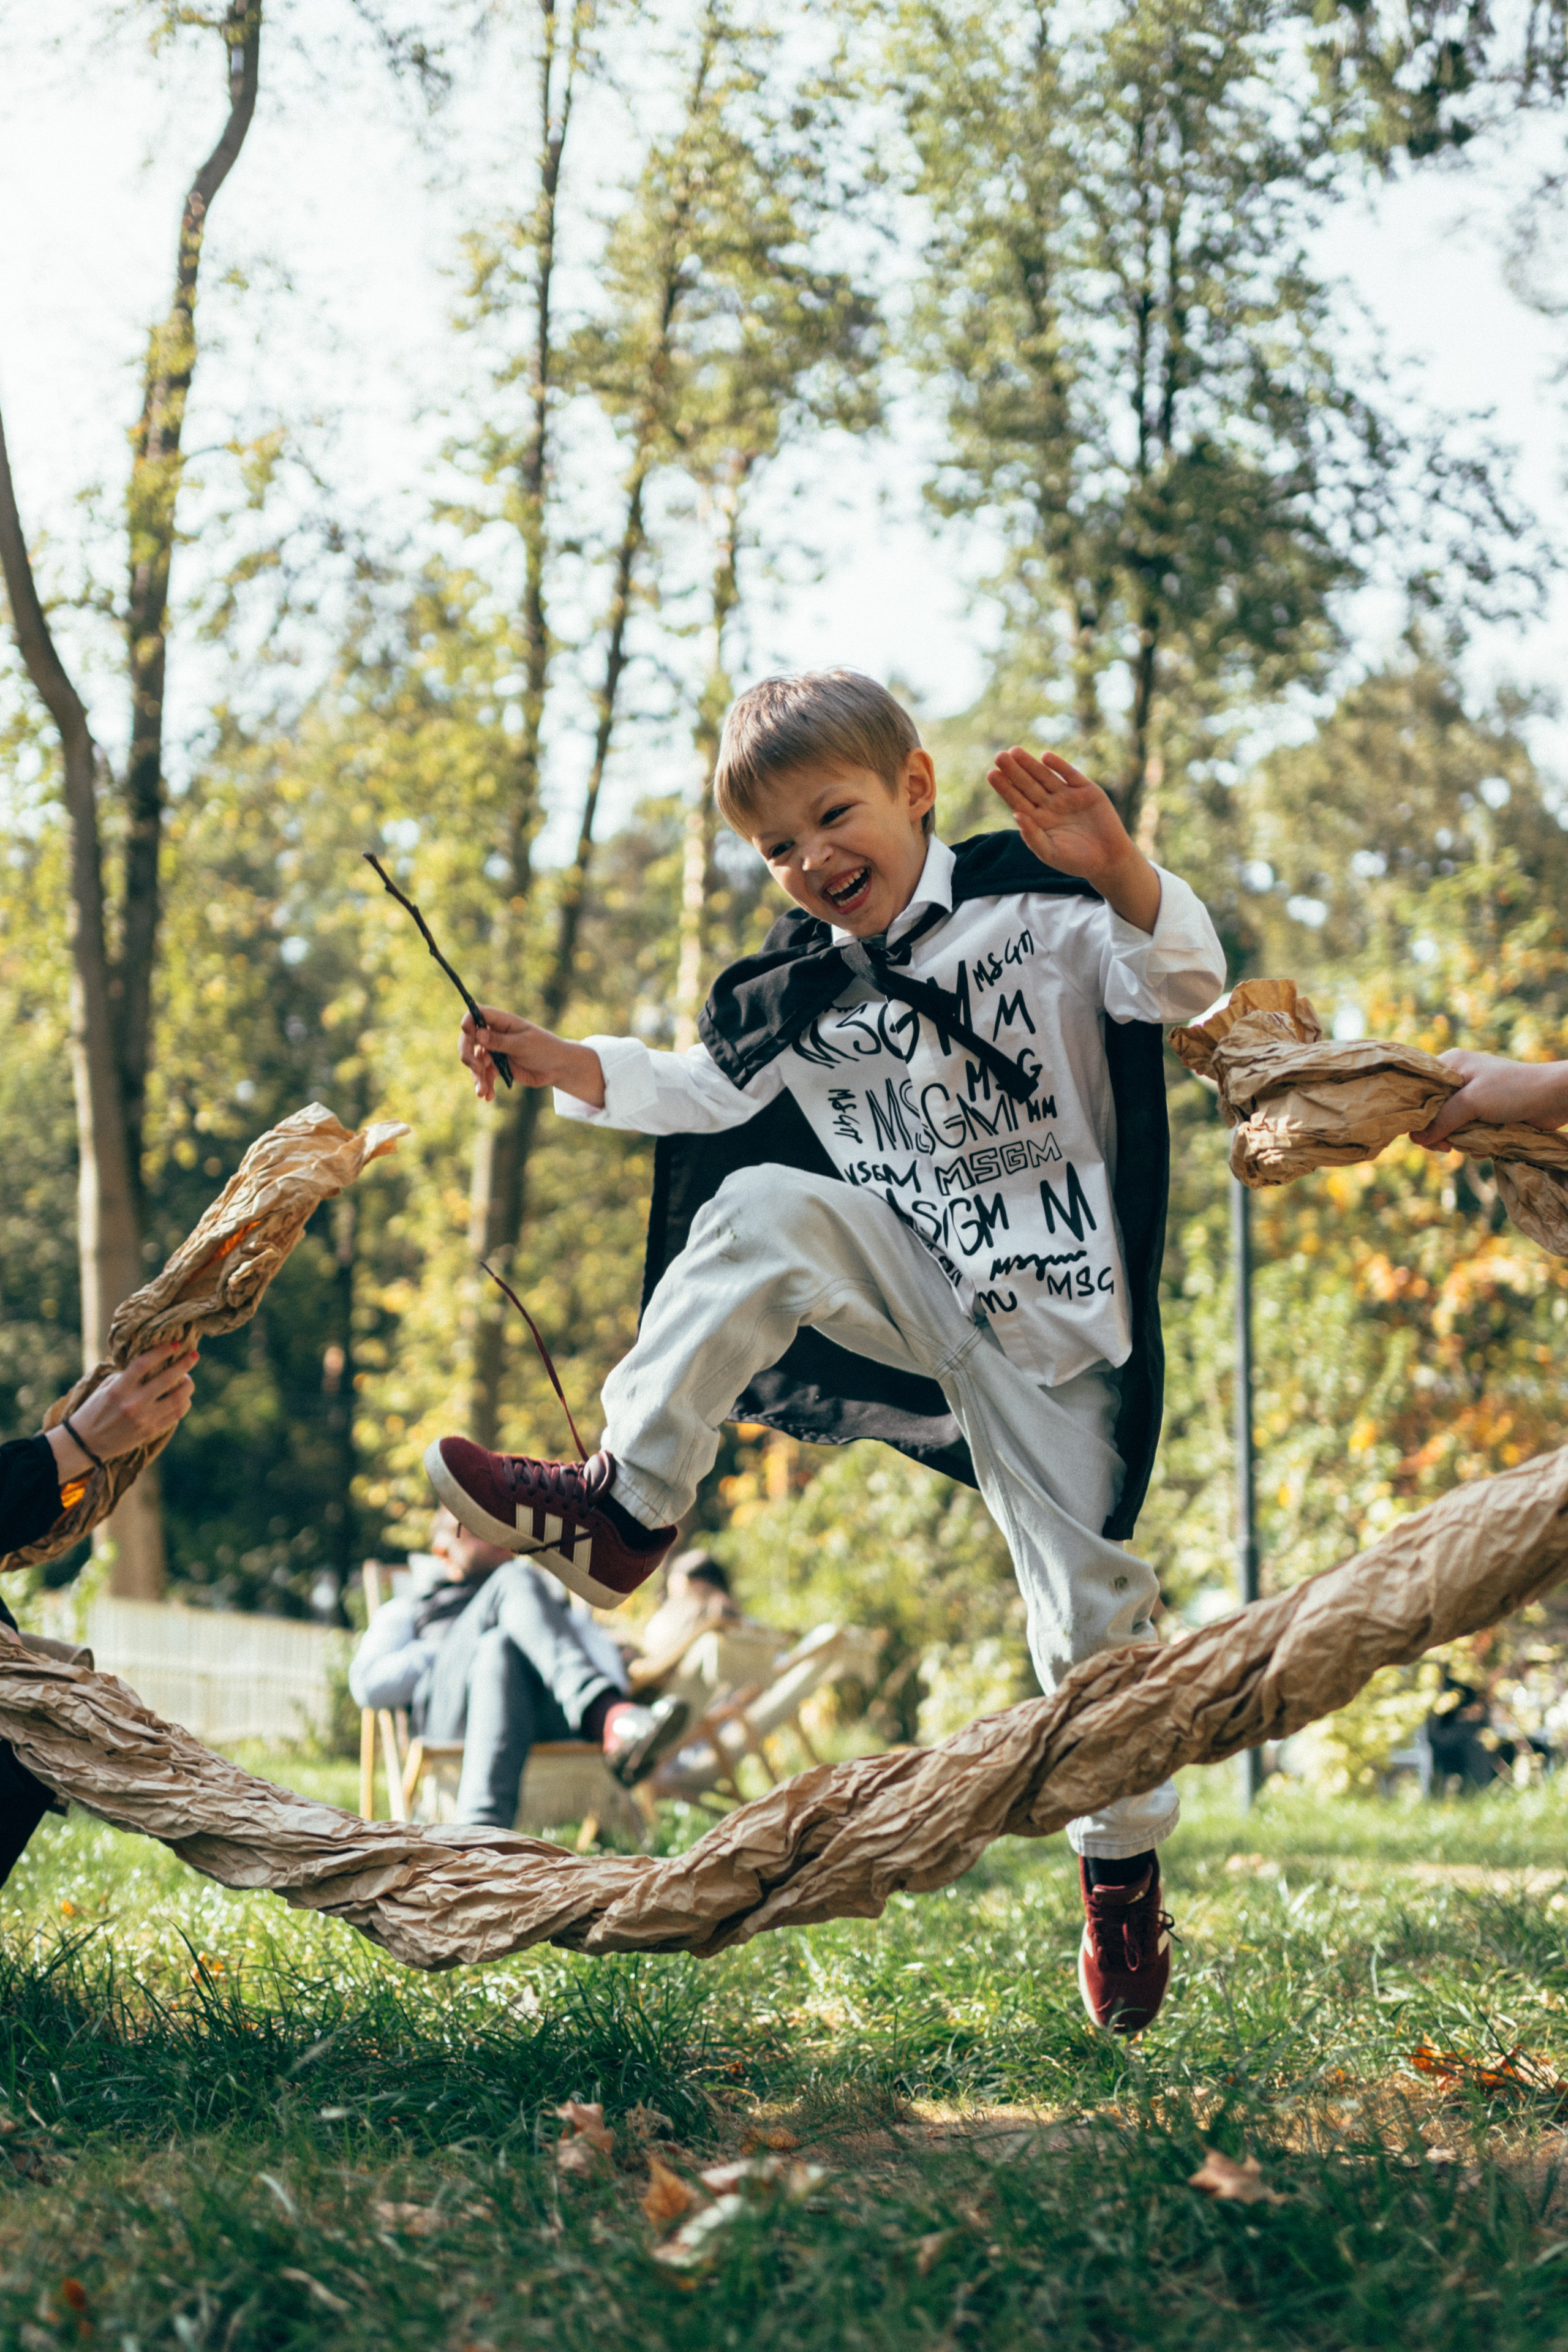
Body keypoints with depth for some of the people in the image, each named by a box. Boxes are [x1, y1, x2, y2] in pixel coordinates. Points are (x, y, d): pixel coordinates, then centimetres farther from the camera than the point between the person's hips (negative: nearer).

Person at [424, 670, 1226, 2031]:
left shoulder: (1034, 911, -7)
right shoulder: (800, 991, 7)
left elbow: (1185, 986, -18)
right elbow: (701, 1092, 18)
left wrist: (1123, 874, -38)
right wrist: (560, 1066, 4)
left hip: (1049, 1319, -4)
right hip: (910, 1291, 4)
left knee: (1089, 1602, -4)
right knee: (763, 1211, -25)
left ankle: (1124, 1871, 15)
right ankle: (629, 1506, -25)